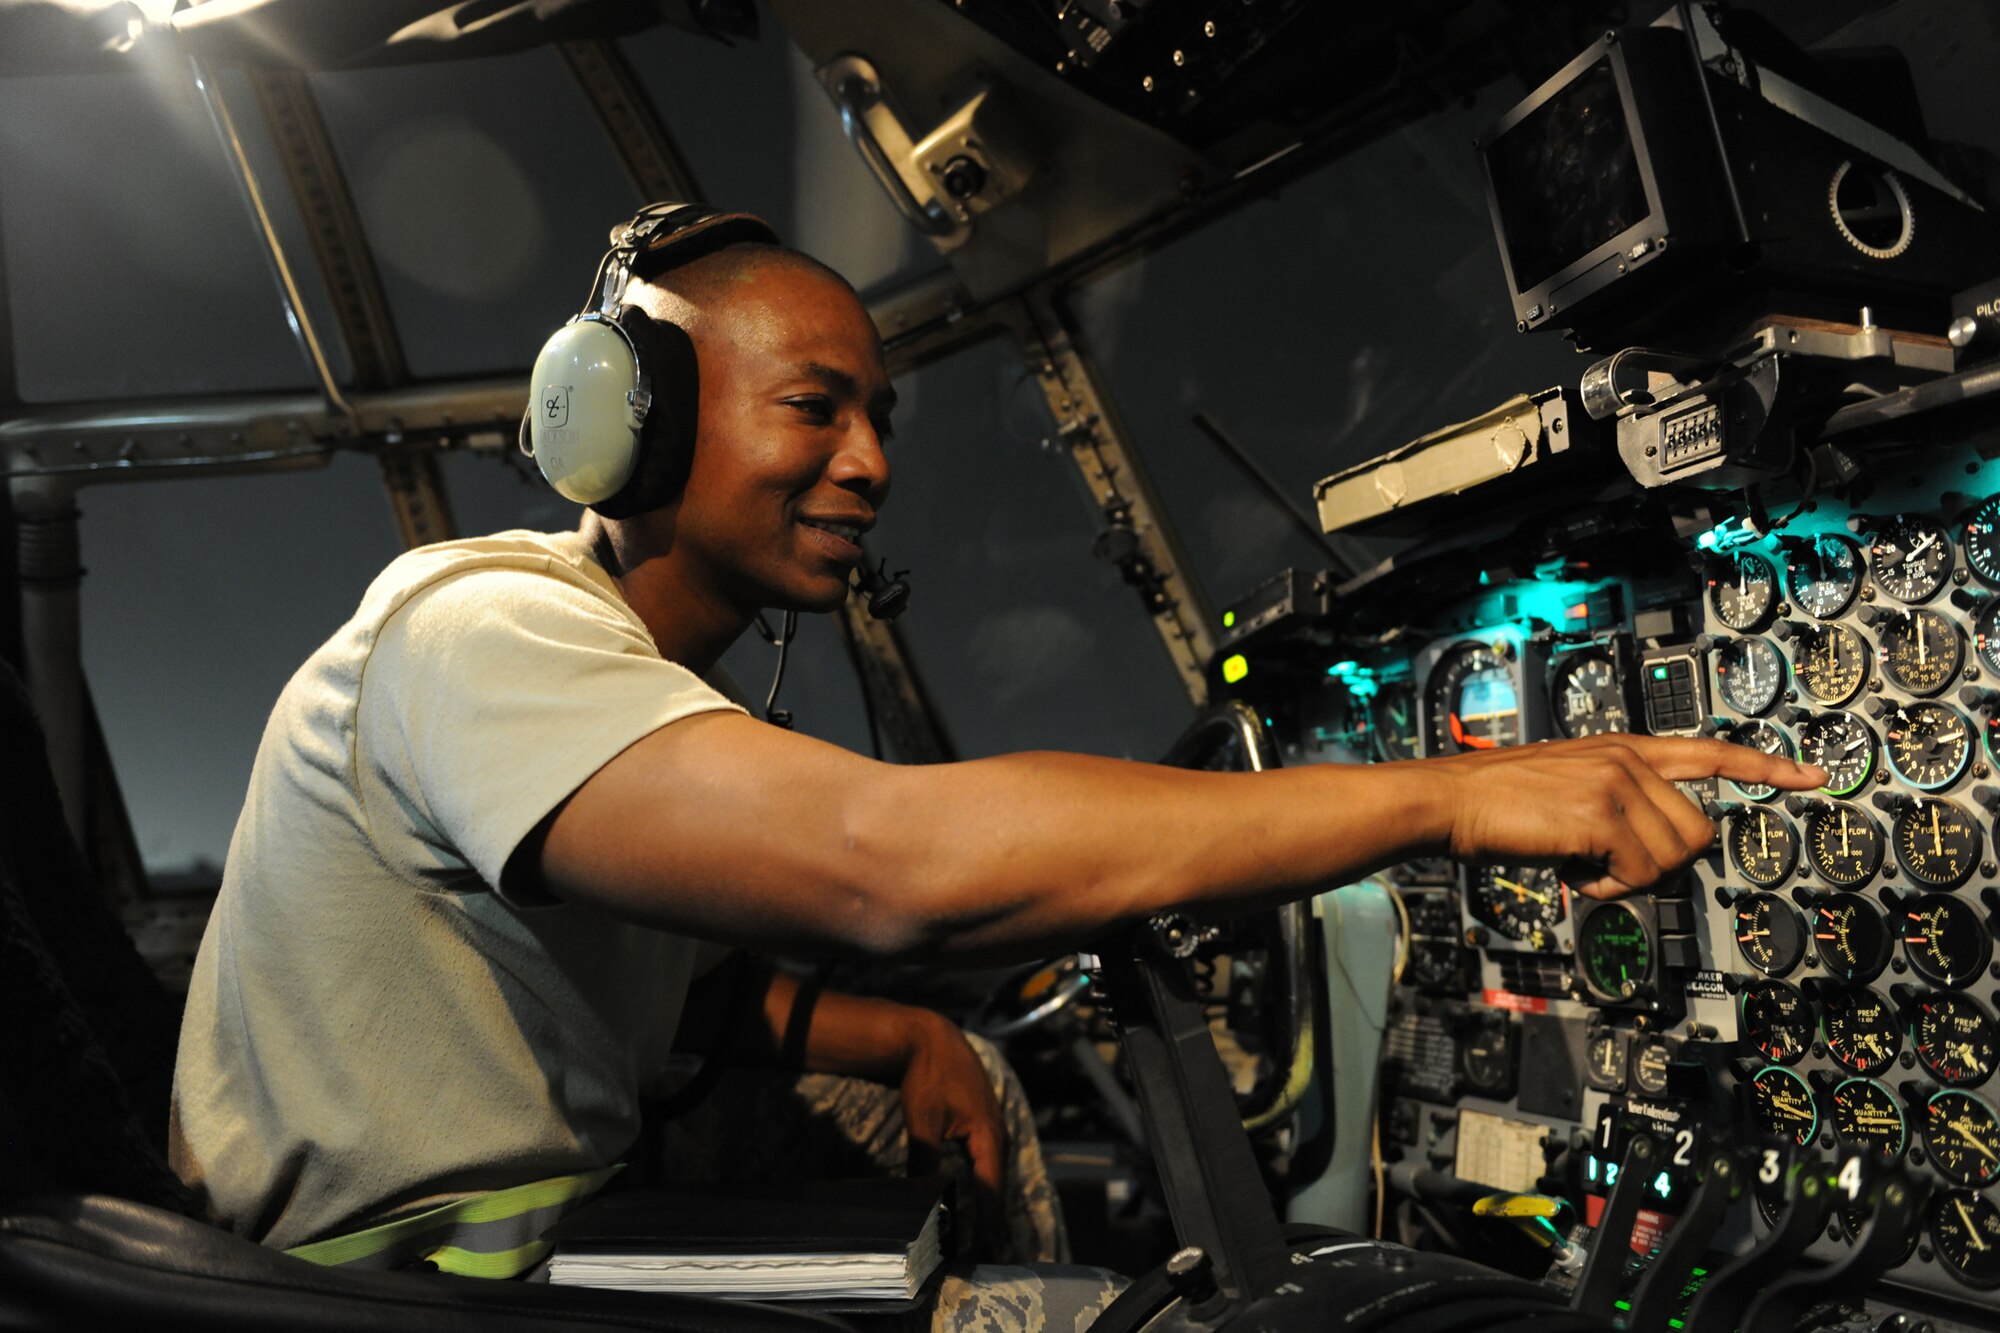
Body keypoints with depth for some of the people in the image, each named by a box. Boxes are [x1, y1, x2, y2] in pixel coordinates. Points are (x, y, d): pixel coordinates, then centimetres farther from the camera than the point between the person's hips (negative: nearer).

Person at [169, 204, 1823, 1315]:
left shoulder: (662, 677, 7)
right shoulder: (487, 635, -26)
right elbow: (889, 859, -42)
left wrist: (903, 1038, -2)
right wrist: (1448, 797, -39)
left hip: (575, 1207, 9)